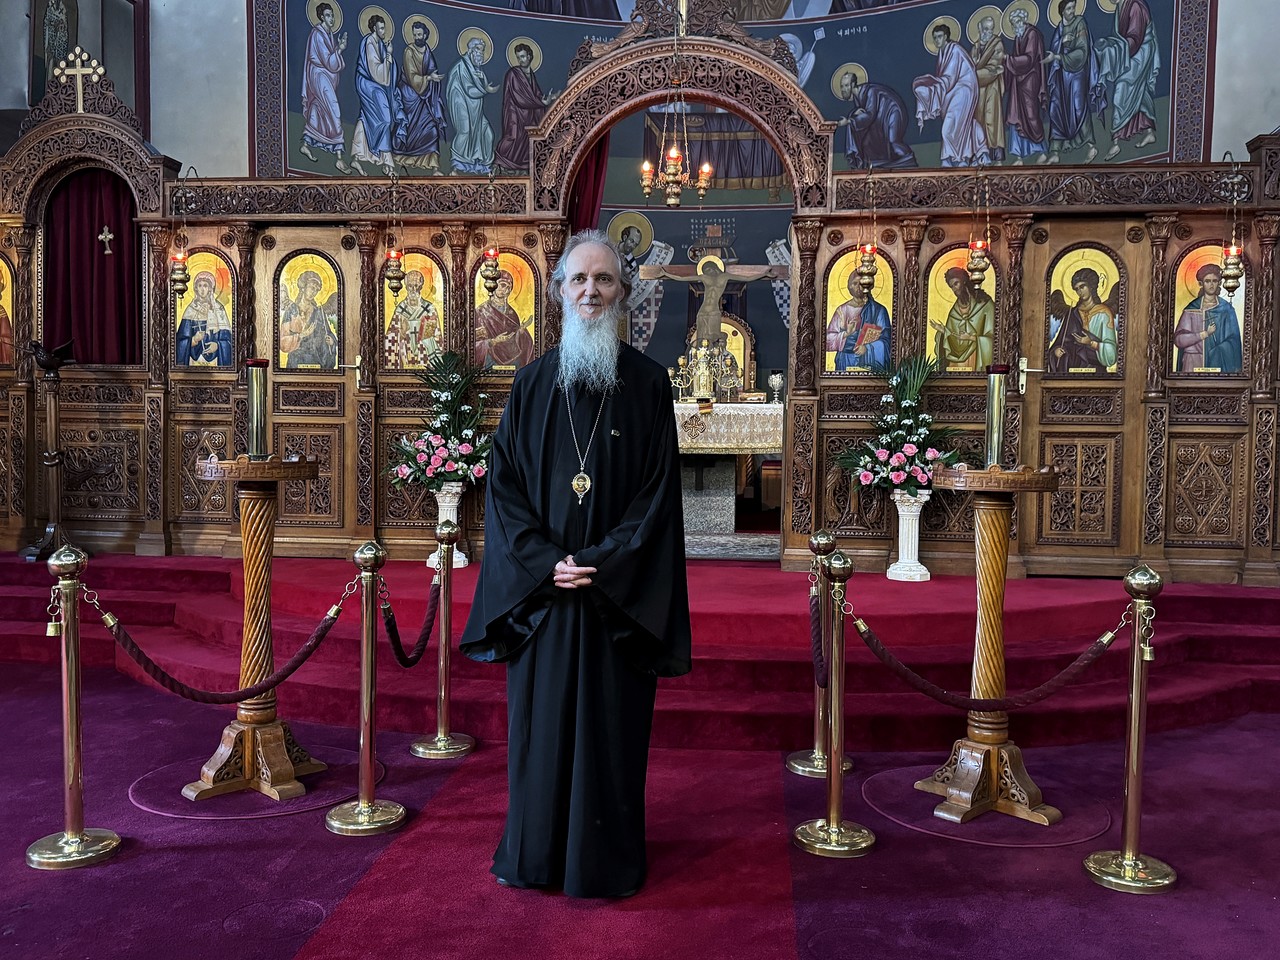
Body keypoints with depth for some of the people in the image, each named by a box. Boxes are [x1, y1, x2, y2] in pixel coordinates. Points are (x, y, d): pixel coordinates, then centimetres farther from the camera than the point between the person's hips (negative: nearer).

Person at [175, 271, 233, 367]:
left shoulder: (219, 309, 2)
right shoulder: (190, 310, 5)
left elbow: (226, 338, -1)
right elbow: (183, 340, 2)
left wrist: (217, 345, -20)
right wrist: (194, 339, -18)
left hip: (214, 359, -1)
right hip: (195, 359, 1)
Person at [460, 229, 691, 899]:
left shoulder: (647, 383, -1)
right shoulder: (533, 383, 5)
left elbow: (659, 489, -5)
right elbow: (503, 484, 2)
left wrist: (601, 563, -14)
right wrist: (544, 563, -11)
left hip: (618, 588, -2)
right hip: (541, 586, 2)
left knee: (610, 723, 6)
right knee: (540, 719, 10)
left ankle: (606, 859, 22)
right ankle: (534, 852, 26)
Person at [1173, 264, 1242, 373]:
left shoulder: (1226, 309, 5)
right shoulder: (1191, 309, 2)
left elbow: (1232, 341, 0)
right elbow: (1178, 339, -6)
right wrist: (1205, 334, -11)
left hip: (1219, 362, 1)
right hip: (1194, 363, -1)